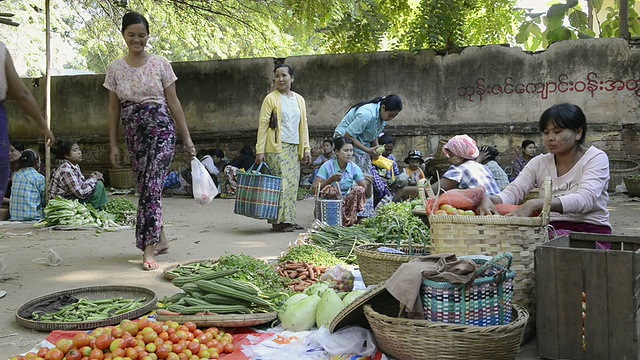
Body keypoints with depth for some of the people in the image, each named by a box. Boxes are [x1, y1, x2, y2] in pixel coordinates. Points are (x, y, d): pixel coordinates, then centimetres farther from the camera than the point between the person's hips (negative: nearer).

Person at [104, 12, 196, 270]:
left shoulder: (160, 64, 0)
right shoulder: (115, 69, 7)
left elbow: (174, 103, 1)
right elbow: (113, 109, 10)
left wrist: (187, 138, -1)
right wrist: (113, 145, 7)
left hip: (161, 131, -3)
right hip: (134, 135, 4)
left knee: (151, 187, -13)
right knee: (147, 188, 9)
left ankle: (149, 249, -12)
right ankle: (160, 239, 24)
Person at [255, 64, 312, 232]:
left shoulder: (299, 99, 15)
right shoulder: (271, 98, -1)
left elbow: (303, 125, 17)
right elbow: (263, 125, -5)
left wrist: (306, 148, 10)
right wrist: (260, 150, -12)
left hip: (294, 148, 5)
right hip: (276, 148, -5)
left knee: (293, 184, 5)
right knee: (281, 183, -8)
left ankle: (289, 219, 11)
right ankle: (278, 221, -2)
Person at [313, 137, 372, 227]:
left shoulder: (354, 168, -3)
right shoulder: (327, 166, -11)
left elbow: (368, 194, -5)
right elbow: (314, 189, -16)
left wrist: (369, 184, -27)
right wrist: (330, 180, -27)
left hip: (346, 202, 3)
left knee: (359, 190, -22)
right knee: (330, 189, -32)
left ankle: (348, 220, -14)